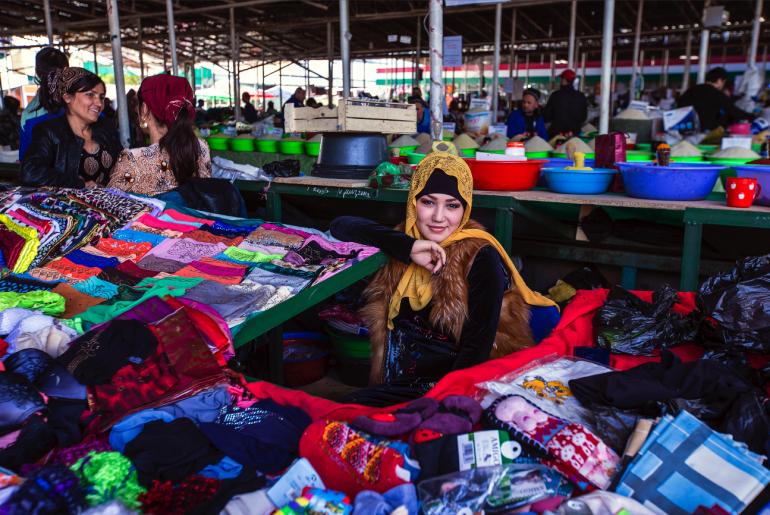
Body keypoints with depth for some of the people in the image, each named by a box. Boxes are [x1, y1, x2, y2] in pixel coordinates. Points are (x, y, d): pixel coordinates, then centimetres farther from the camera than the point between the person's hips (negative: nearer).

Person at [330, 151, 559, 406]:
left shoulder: (481, 258, -7)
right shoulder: (400, 250, 7)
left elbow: (476, 347, -11)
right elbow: (340, 226, -3)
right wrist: (406, 247, -15)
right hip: (395, 385, 5)